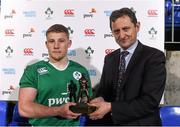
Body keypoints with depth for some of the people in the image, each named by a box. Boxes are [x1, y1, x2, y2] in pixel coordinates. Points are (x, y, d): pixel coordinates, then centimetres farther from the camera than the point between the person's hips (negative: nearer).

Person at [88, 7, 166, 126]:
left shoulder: (154, 56, -9)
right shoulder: (109, 58, 9)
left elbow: (150, 101, -16)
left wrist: (111, 107, -19)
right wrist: (100, 99, -8)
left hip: (141, 123, -4)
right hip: (110, 121, 4)